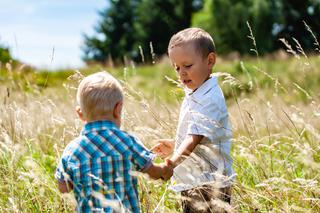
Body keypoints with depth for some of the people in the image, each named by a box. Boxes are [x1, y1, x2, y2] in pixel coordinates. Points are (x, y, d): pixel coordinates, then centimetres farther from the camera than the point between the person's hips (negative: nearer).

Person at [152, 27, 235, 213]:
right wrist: (174, 146, 15)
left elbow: (194, 138, -31)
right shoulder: (194, 95, 13)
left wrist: (172, 162, -43)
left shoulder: (210, 99, -18)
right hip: (192, 184, 10)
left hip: (209, 186, -10)